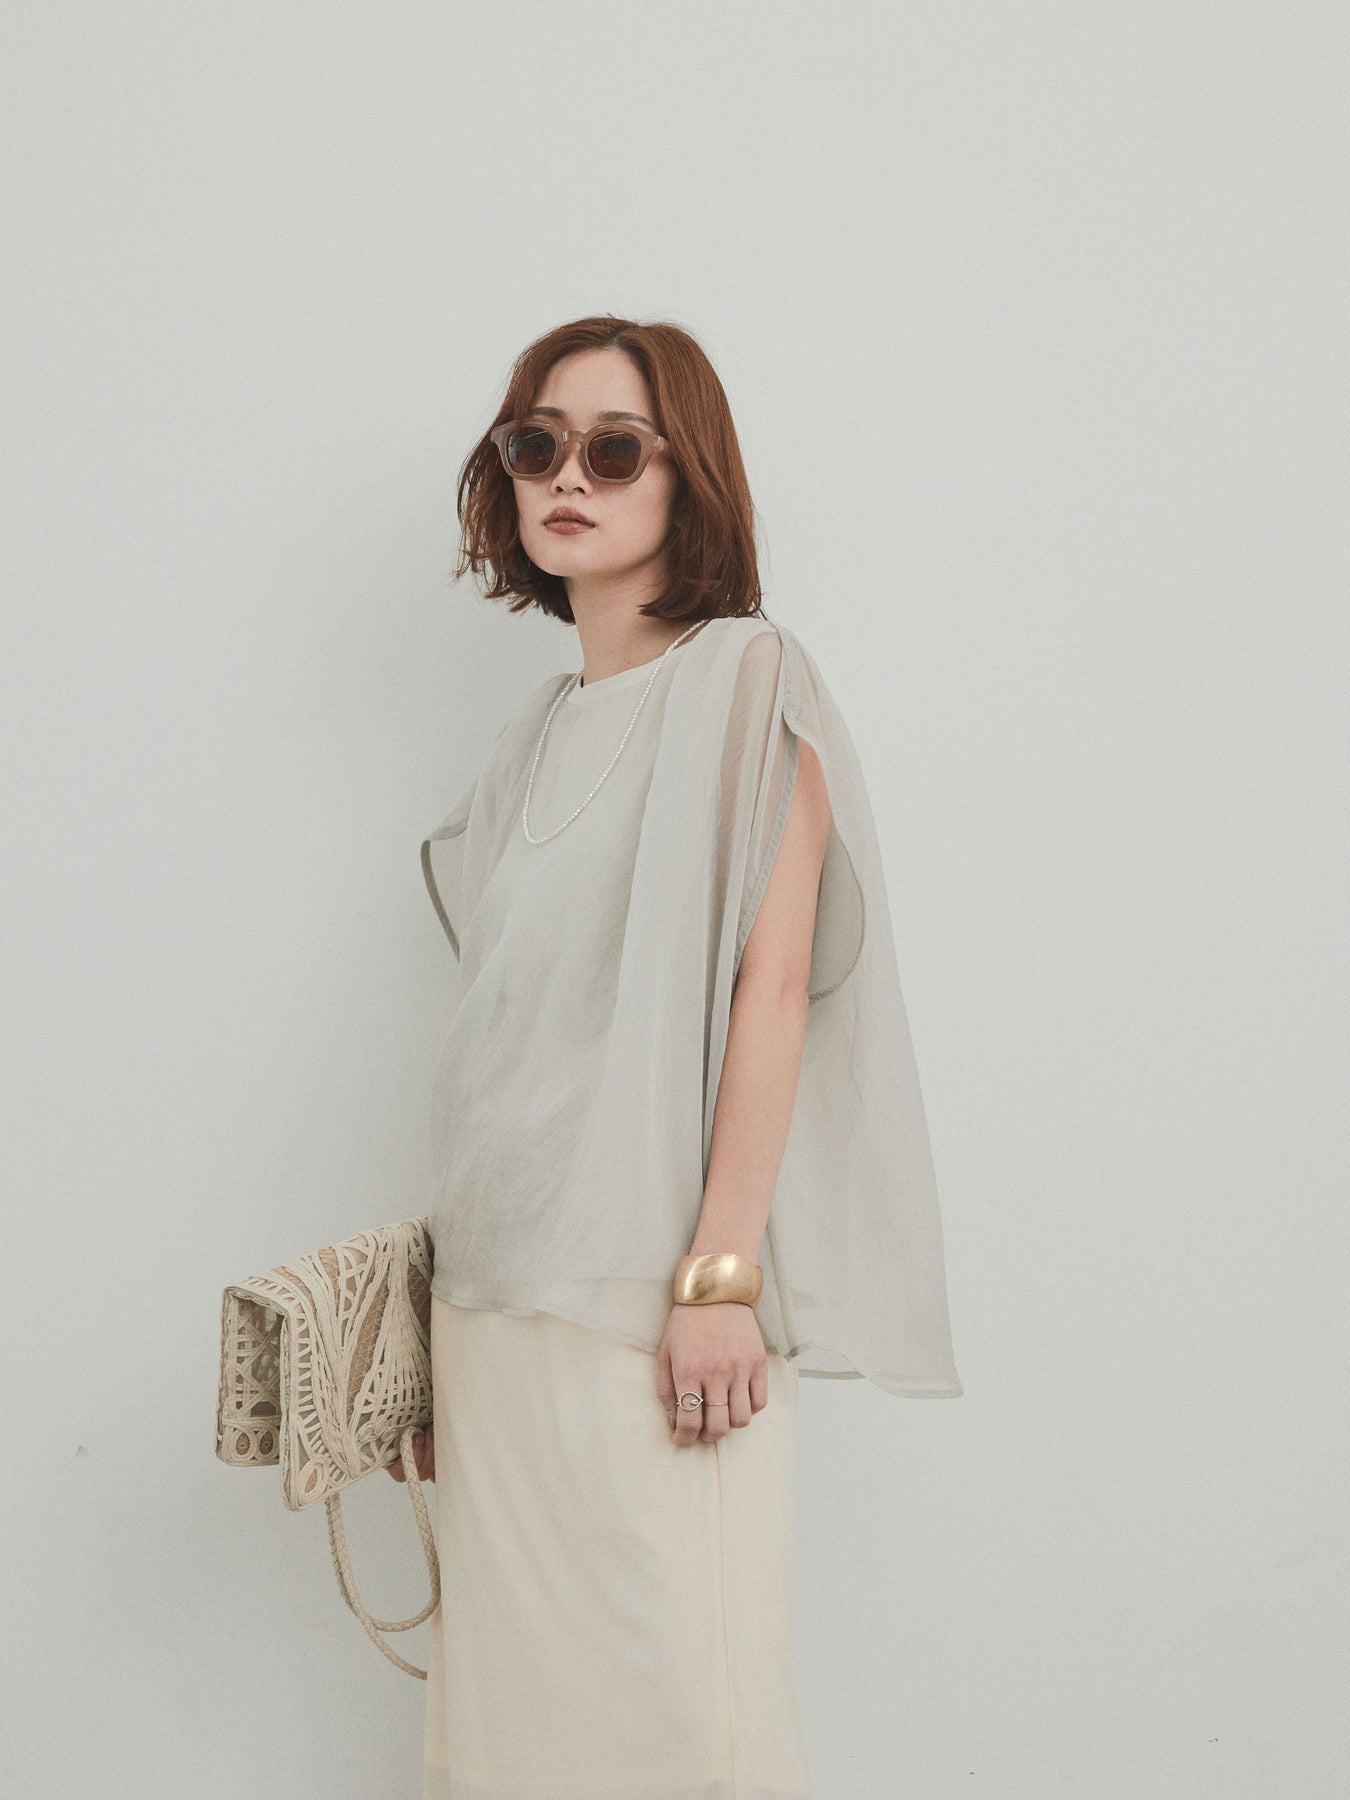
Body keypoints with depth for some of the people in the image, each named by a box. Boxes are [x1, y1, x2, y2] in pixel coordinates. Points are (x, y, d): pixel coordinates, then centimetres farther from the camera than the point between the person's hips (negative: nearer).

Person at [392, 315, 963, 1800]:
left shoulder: (744, 677, -2)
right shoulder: (541, 731, 17)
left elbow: (769, 987, -11)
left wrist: (722, 1271, -18)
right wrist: (445, 1290, 13)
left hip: (648, 1279, -6)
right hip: (499, 1284, 6)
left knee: (661, 1681, -4)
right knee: (511, 1678, 9)